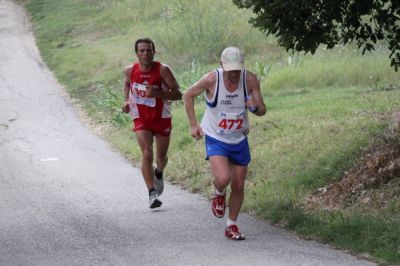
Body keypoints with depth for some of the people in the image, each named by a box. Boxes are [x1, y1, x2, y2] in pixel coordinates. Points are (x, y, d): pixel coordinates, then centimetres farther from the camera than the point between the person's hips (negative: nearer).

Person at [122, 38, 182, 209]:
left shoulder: (163, 70, -18)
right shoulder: (130, 70, -8)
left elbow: (178, 94, -17)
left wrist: (157, 93, -32)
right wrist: (126, 101, 1)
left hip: (162, 118, 0)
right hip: (141, 119, 0)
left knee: (161, 157, 14)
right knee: (147, 154, -19)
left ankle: (158, 173, 50)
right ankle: (152, 193, -19)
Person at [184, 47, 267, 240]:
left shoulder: (250, 80, -16)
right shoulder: (212, 79, -21)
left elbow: (262, 111, -7)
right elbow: (188, 95, -4)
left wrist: (255, 107, -31)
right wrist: (193, 125, -6)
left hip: (239, 140, 3)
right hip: (215, 139, -3)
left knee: (238, 186, 8)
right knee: (223, 179, -23)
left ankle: (232, 226, 27)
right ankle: (219, 195, 14)